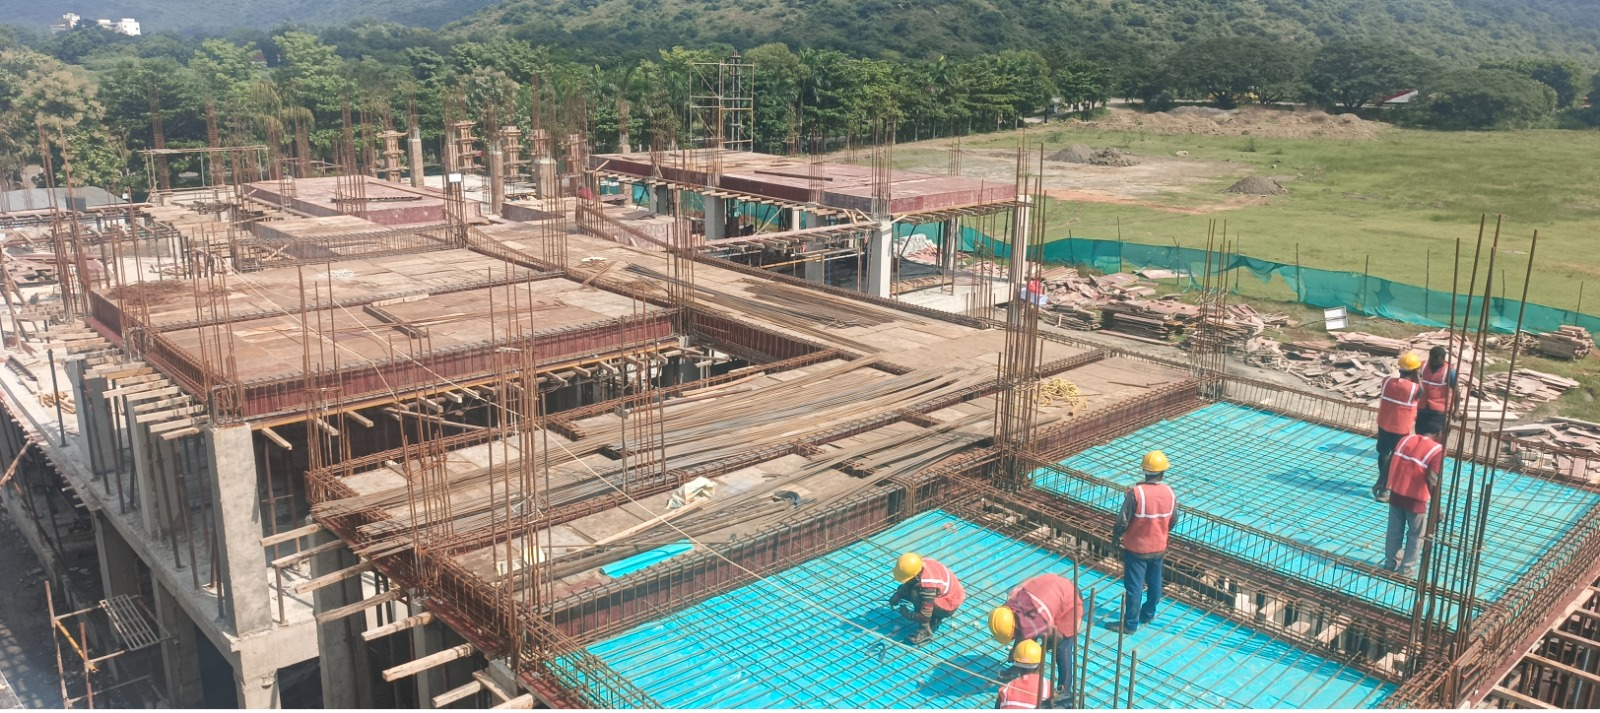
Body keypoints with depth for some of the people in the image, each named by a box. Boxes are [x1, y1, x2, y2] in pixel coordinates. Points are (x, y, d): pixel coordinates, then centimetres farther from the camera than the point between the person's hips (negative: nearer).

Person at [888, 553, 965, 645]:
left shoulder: (927, 586, -36)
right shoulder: (921, 564, -16)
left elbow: (925, 616, -28)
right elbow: (908, 584, 3)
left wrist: (907, 615, -12)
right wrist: (897, 595, -12)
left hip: (949, 606, -9)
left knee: (915, 594, -29)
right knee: (905, 590, 5)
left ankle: (925, 632, -15)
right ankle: (935, 619, 14)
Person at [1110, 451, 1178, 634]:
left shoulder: (1136, 493, -24)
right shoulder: (1170, 493, -8)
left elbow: (1123, 520, -19)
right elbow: (1173, 521, 5)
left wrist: (1116, 535, 1)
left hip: (1137, 548, -5)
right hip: (1159, 548, 5)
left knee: (1134, 587, 5)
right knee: (1154, 583, 22)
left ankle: (1130, 624, 13)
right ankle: (1148, 614, 39)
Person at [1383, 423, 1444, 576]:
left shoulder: (1405, 440, 4)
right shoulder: (1437, 449, -12)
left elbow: (1392, 464, 8)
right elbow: (1432, 480, -18)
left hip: (1396, 494, 5)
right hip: (1416, 499, -5)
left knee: (1394, 531, 19)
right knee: (1415, 535, 14)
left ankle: (1390, 564, 29)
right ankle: (1406, 569, 19)